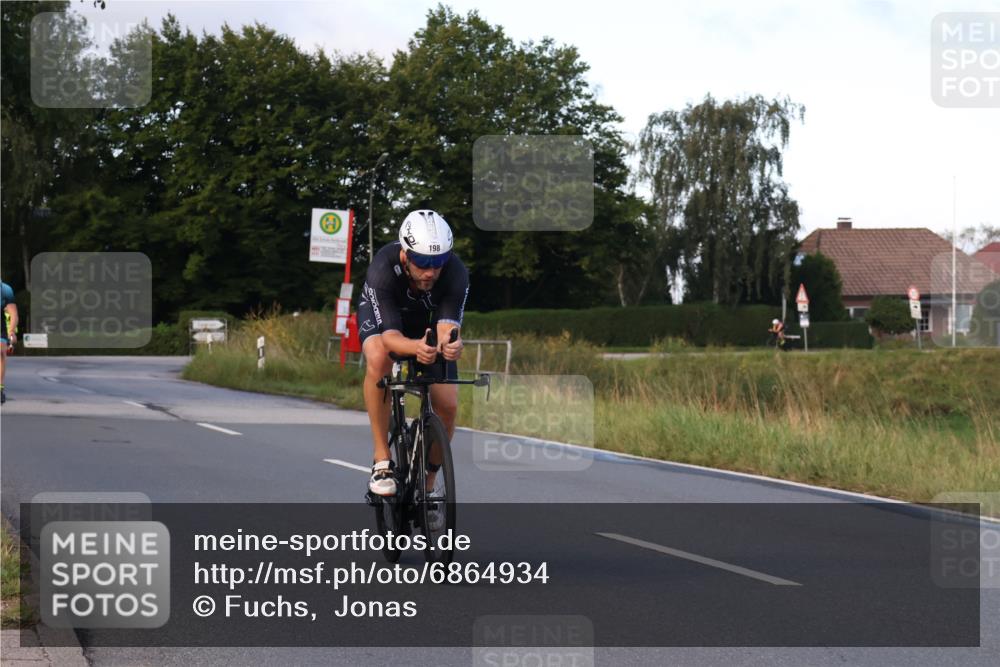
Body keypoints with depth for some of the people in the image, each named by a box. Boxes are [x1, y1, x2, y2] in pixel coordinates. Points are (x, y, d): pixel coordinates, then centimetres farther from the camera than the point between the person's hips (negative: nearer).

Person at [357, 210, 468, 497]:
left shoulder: (456, 273, -35)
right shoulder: (383, 269, -40)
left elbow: (446, 327, -42)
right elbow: (389, 336, -43)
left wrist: (450, 344, -67)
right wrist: (417, 348, -66)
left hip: (430, 320, 2)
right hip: (381, 314, -2)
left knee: (447, 405, -13)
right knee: (378, 359, -37)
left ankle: (427, 484, 13)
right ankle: (382, 462, -26)